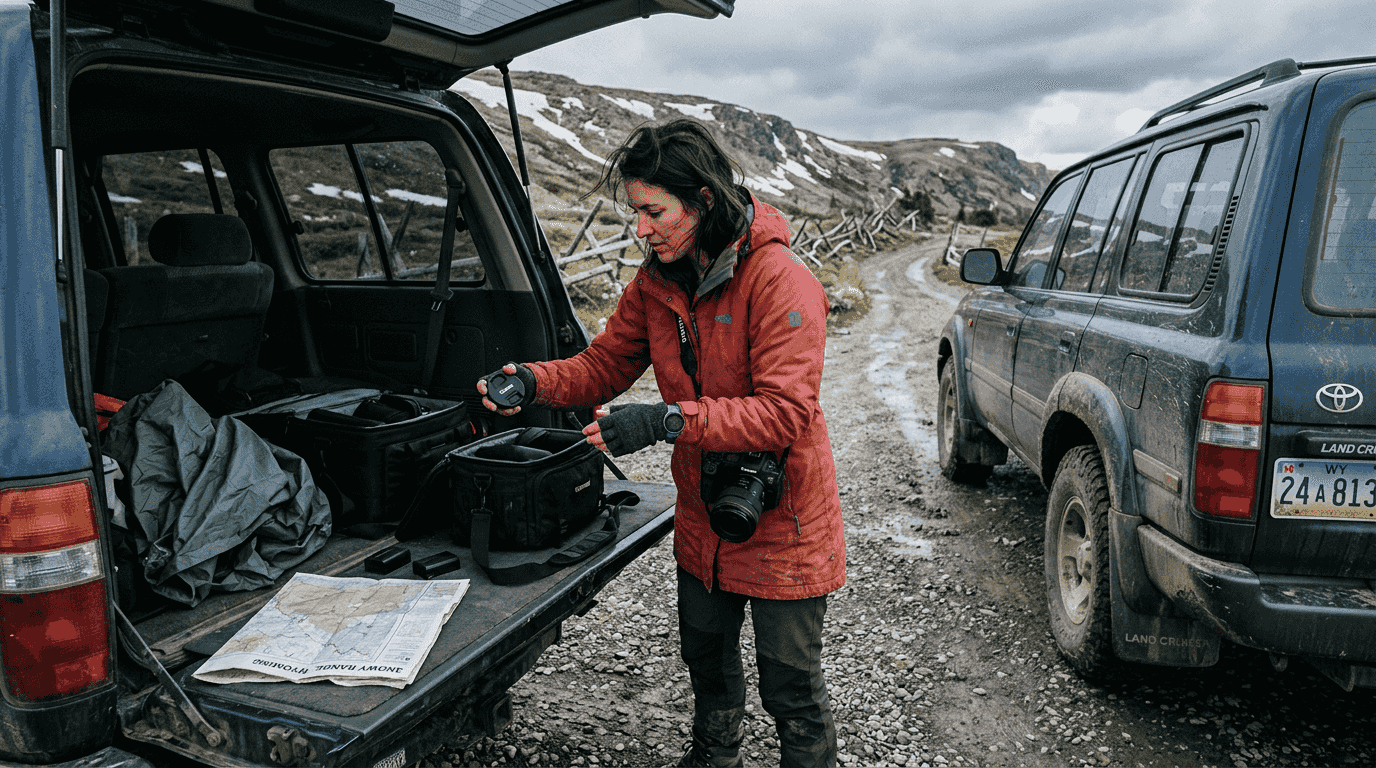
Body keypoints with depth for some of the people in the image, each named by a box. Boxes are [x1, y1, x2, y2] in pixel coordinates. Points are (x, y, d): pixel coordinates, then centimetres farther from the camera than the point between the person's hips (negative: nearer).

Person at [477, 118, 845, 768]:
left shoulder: (780, 282, -24)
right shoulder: (657, 281, -2)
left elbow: (784, 412, -30)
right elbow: (605, 363, 3)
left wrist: (668, 421, -39)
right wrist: (534, 382, -17)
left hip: (782, 524, -7)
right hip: (703, 515, 7)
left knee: (789, 687, 9)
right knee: (706, 659, 26)